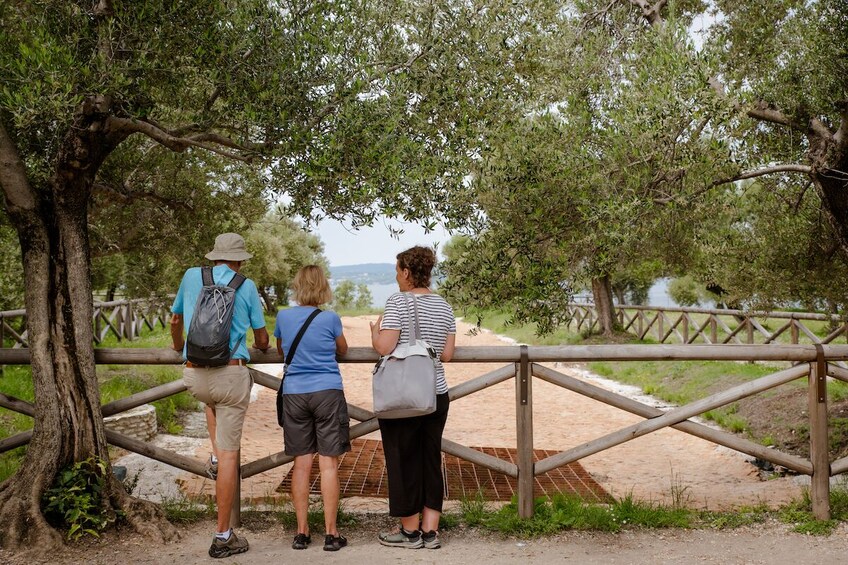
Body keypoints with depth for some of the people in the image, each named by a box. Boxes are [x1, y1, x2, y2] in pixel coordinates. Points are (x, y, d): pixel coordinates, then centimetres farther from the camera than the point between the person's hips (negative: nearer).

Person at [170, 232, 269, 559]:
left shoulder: (191, 276, 9)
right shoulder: (246, 286, 2)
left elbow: (175, 321, 24)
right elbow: (262, 340, 10)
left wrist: (178, 347, 46)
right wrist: (260, 347, 35)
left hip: (194, 376, 3)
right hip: (231, 375, -3)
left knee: (211, 401, 39)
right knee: (230, 453, 2)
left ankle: (216, 458, 21)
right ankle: (223, 537, 6)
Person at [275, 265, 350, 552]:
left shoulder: (283, 317, 2)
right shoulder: (330, 318, -5)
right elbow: (342, 350, 13)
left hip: (294, 395, 3)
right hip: (328, 393, -2)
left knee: (301, 464, 8)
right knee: (328, 464, 1)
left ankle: (301, 531, 10)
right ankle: (330, 533, 3)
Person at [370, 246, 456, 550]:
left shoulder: (398, 301, -11)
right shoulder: (444, 306, 7)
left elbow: (384, 347, -17)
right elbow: (447, 354, 7)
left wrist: (375, 331, 3)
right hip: (437, 394, 6)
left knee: (403, 461, 6)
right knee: (431, 460, 12)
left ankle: (410, 531, 16)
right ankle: (430, 531, 17)